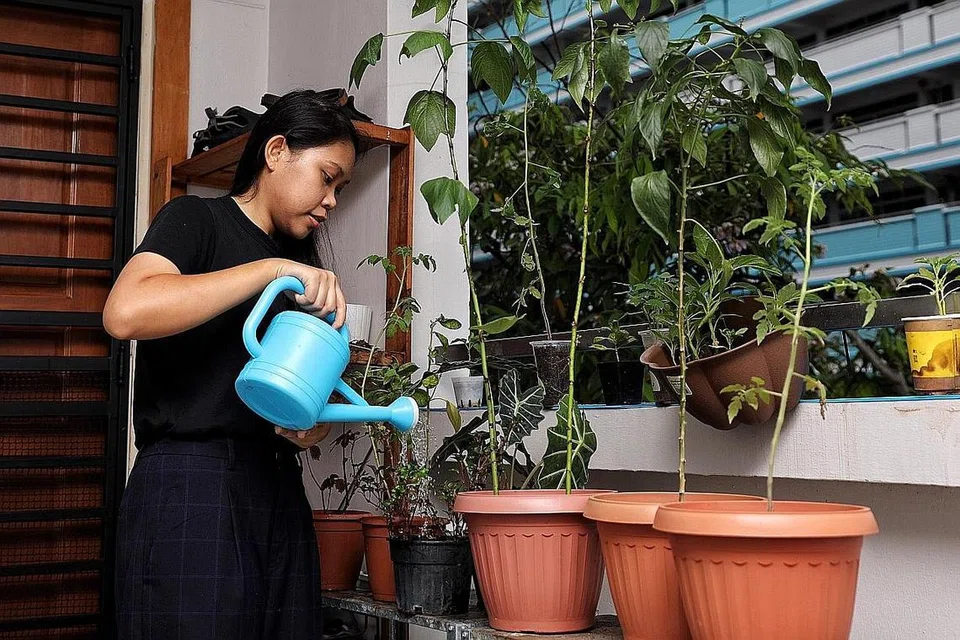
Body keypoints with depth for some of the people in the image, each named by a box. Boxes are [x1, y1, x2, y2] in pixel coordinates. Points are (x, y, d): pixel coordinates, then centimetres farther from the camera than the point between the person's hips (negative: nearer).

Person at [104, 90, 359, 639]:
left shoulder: (302, 270, 22)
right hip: (193, 487, -7)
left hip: (279, 491, 7)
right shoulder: (197, 219, 1)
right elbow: (125, 313, -20)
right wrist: (273, 270, -19)